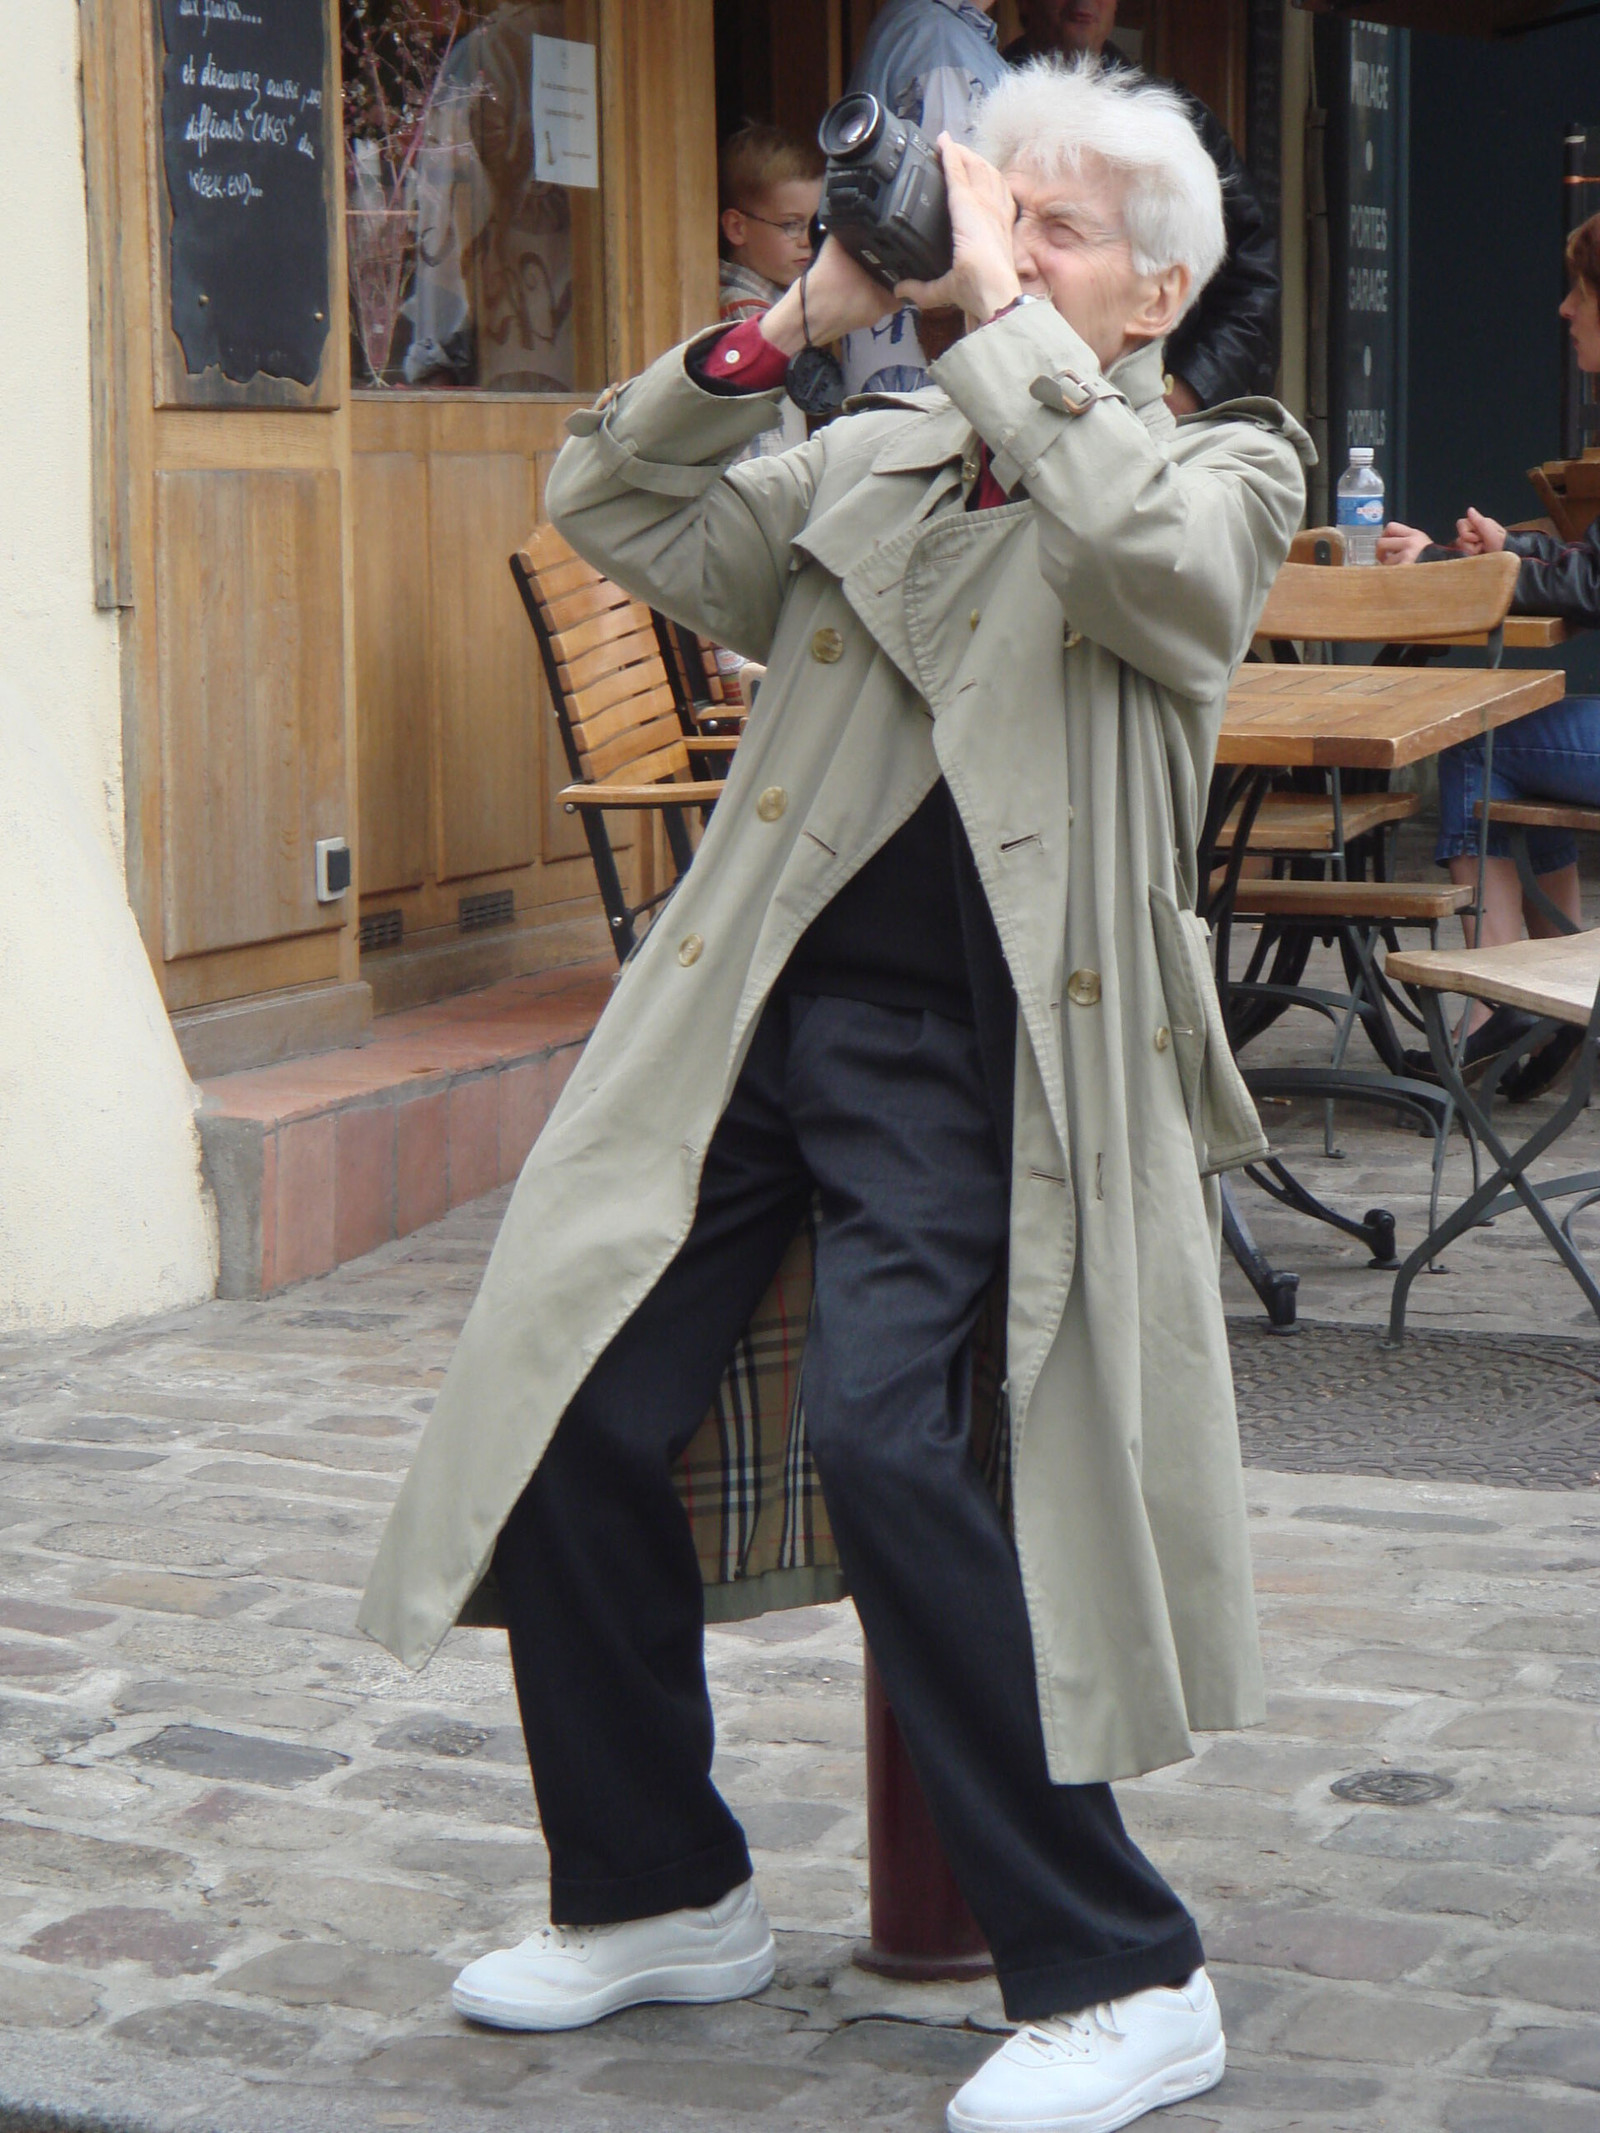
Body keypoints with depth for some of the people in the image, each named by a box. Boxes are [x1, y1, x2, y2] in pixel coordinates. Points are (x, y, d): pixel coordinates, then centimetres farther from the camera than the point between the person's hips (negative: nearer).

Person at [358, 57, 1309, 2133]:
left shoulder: (1228, 468, 7)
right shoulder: (866, 462, 19)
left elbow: (1153, 552, -17)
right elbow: (610, 507, 12)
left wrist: (1004, 312, -12)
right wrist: (794, 322, 2)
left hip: (978, 1048, -5)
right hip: (760, 1013, 5)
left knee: (879, 1426, -24)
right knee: (578, 1417, -3)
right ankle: (661, 1893, 20)